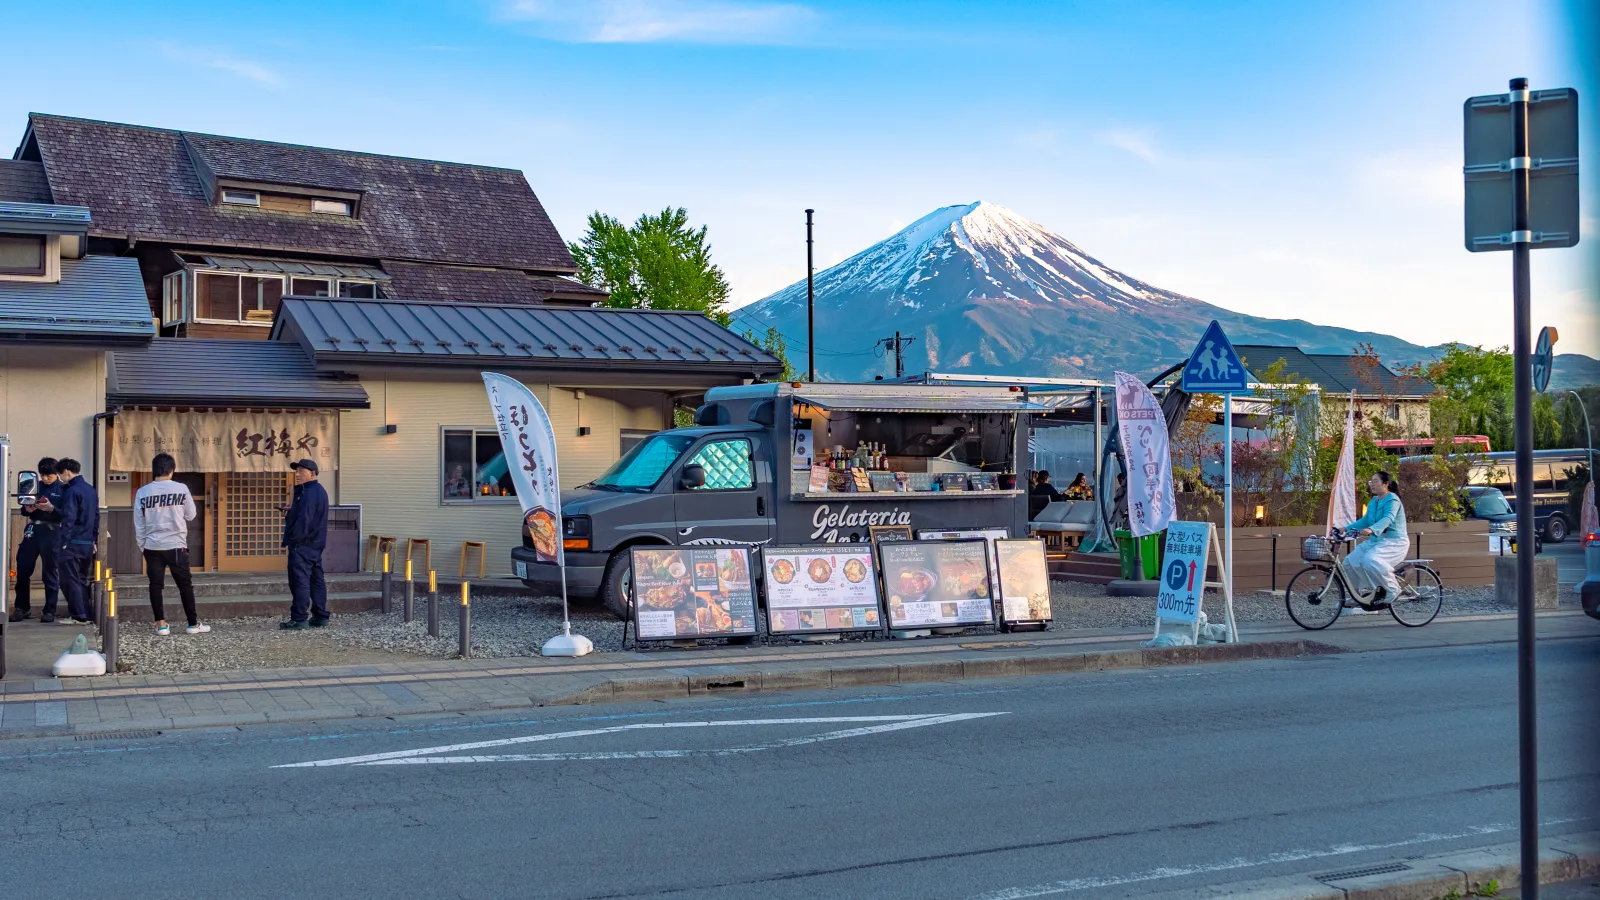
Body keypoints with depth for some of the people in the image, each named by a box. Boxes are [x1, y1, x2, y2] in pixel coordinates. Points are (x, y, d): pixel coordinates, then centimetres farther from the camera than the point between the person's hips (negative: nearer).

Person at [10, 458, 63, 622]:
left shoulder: (63, 490, 0)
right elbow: (23, 509, 15)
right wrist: (28, 509, -7)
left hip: (51, 533, -5)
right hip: (32, 531, 5)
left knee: (50, 573, 0)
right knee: (23, 569, 4)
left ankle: (49, 610, 8)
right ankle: (22, 607, 17)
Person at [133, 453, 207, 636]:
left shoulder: (142, 492, -2)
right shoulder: (181, 489, -7)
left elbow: (138, 524, 2)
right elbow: (191, 515, 2)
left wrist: (142, 546, 12)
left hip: (152, 546, 1)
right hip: (176, 545, -1)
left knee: (155, 585, 7)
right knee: (185, 584, 8)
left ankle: (161, 624, 5)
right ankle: (193, 624, 11)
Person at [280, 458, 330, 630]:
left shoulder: (308, 493, -16)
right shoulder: (319, 491, 17)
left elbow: (304, 519, -23)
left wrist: (293, 538, -18)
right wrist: (292, 510, 14)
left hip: (302, 544, -11)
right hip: (316, 544, 11)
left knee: (300, 581, -9)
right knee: (317, 580, 11)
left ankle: (299, 619, -9)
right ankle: (320, 617, 13)